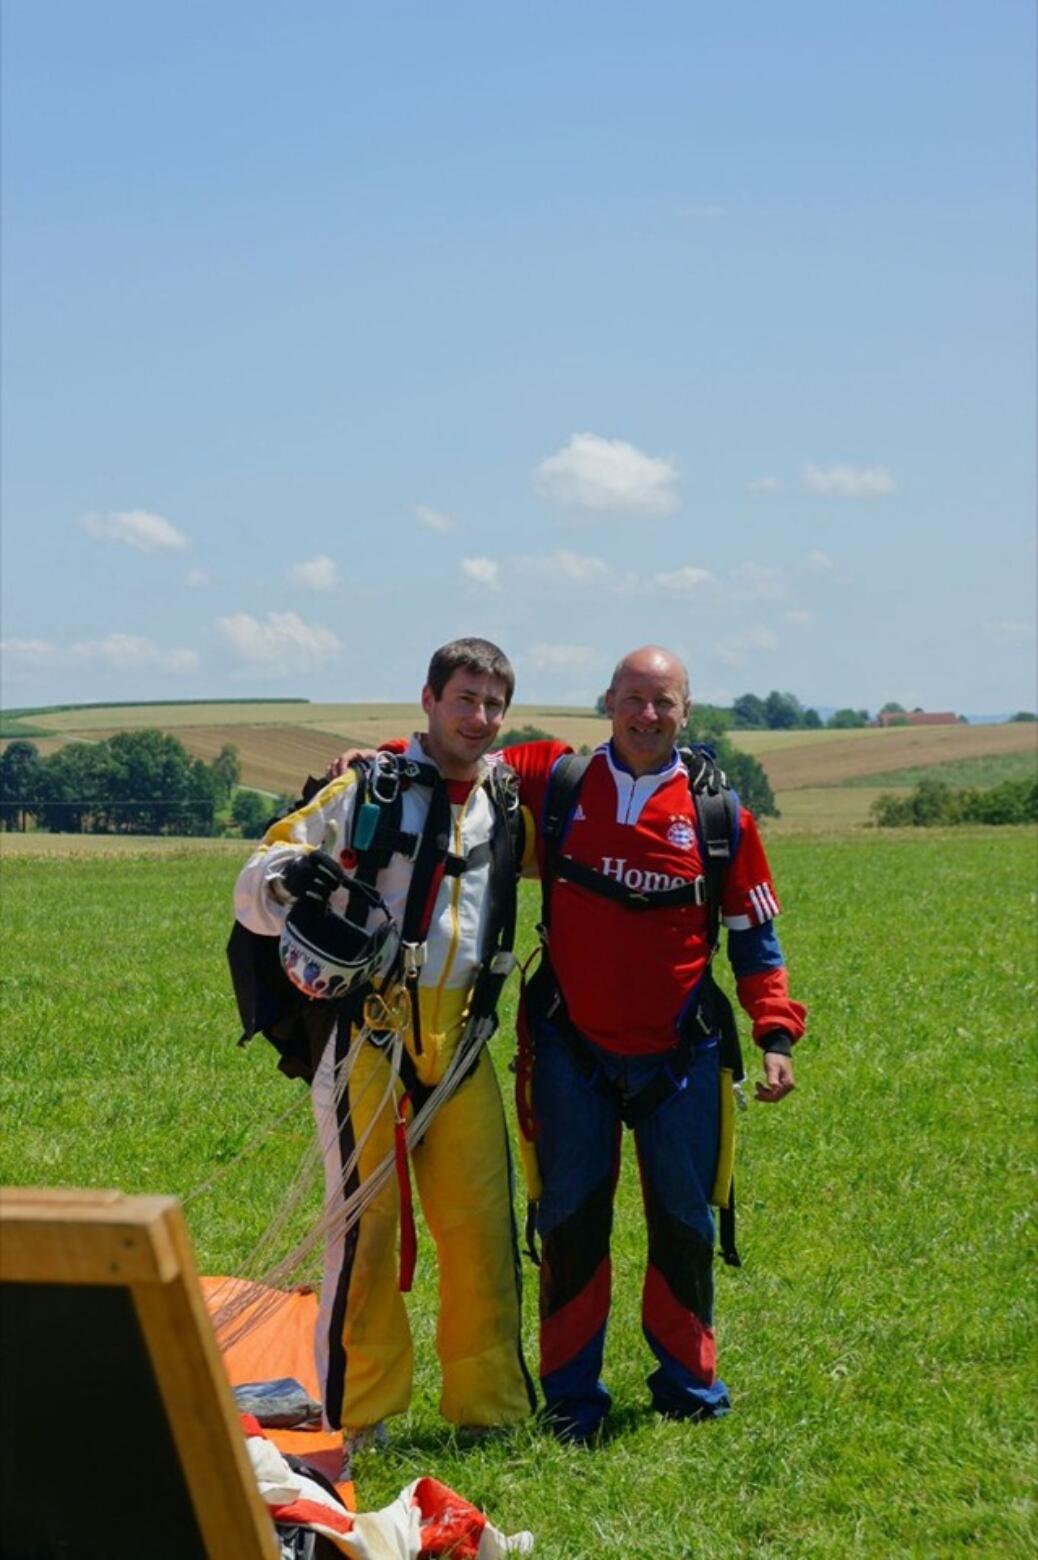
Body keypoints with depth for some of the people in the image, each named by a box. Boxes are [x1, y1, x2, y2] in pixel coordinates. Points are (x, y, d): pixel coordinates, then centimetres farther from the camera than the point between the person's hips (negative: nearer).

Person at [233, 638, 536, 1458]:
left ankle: (488, 1404, 14)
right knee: (365, 1218, -5)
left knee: (482, 1222, 3)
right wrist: (287, 878, -26)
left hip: (460, 1041, 4)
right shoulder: (368, 788, -1)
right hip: (370, 1036, -4)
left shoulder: (503, 802, 12)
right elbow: (253, 890, -1)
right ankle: (356, 1415, 4)